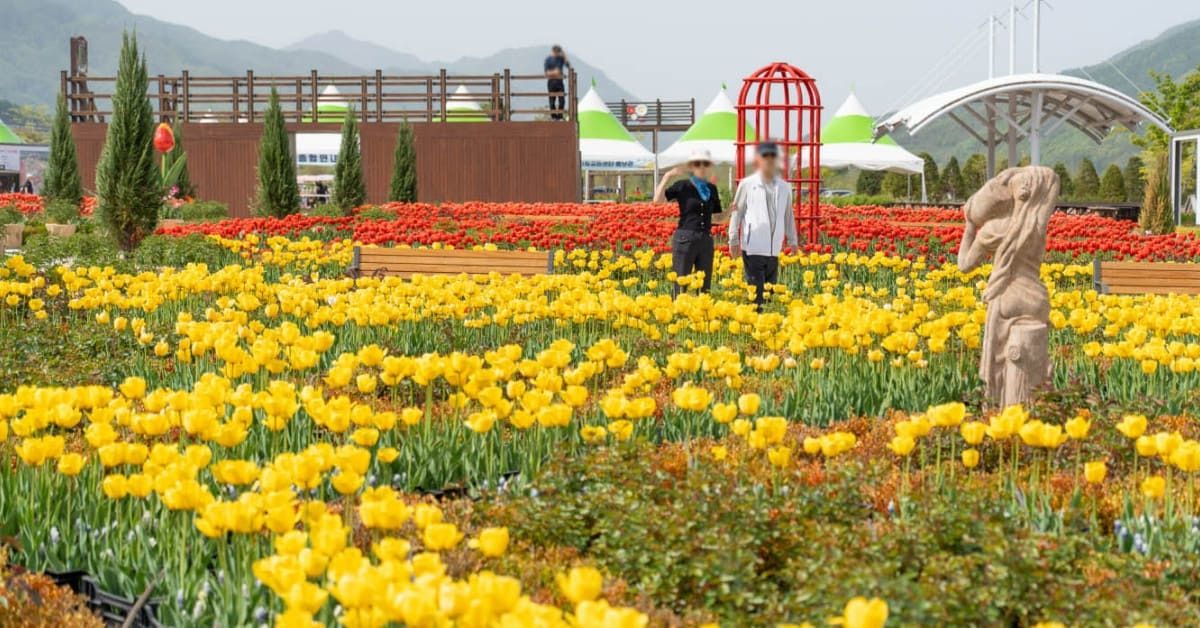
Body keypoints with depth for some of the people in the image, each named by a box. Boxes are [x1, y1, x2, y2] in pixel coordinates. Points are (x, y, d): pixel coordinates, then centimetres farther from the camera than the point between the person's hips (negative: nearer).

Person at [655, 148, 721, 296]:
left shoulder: (712, 189, 11)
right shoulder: (682, 186, -2)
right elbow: (658, 200, -14)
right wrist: (668, 176, -20)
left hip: (706, 241, 5)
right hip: (685, 239, -5)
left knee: (704, 287, 6)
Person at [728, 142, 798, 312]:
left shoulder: (784, 187, 10)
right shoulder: (747, 184, 0)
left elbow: (788, 215, 17)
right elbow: (736, 213, 2)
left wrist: (793, 241, 17)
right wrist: (733, 241, 0)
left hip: (774, 249, 4)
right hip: (753, 248, -4)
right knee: (756, 293, -9)